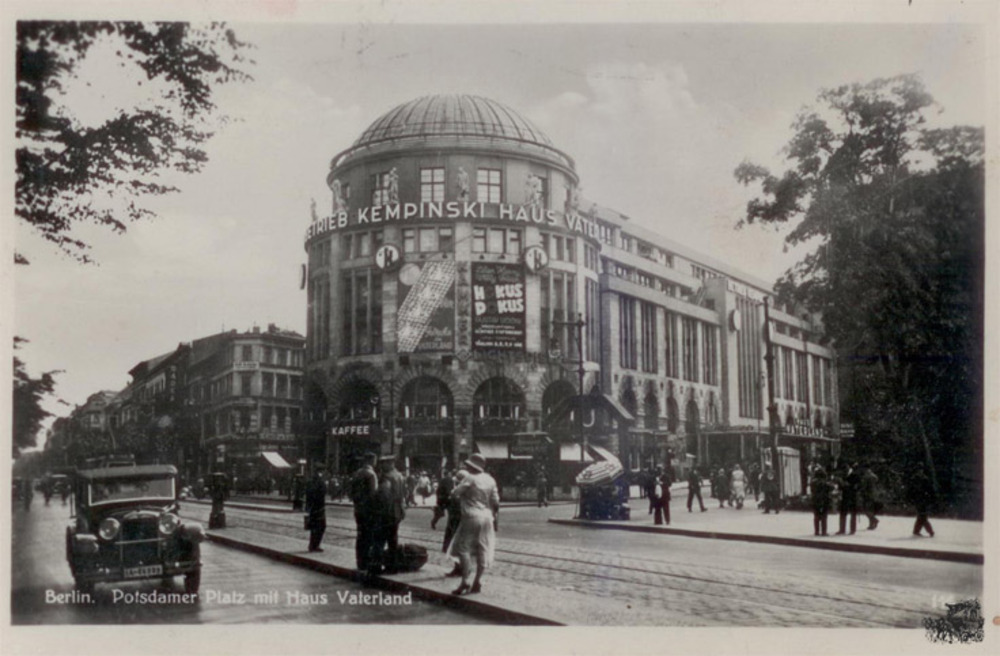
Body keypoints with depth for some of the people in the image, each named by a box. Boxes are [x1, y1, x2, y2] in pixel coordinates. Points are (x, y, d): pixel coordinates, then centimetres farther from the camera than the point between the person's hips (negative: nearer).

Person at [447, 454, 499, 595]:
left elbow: (455, 493, -9)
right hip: (486, 517, 7)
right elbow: (495, 502, 9)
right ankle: (477, 582, 12)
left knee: (463, 548, -2)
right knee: (482, 550, 8)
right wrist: (494, 516, 19)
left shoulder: (470, 479, -11)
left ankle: (465, 581, -9)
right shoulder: (490, 480, 7)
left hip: (471, 516, -6)